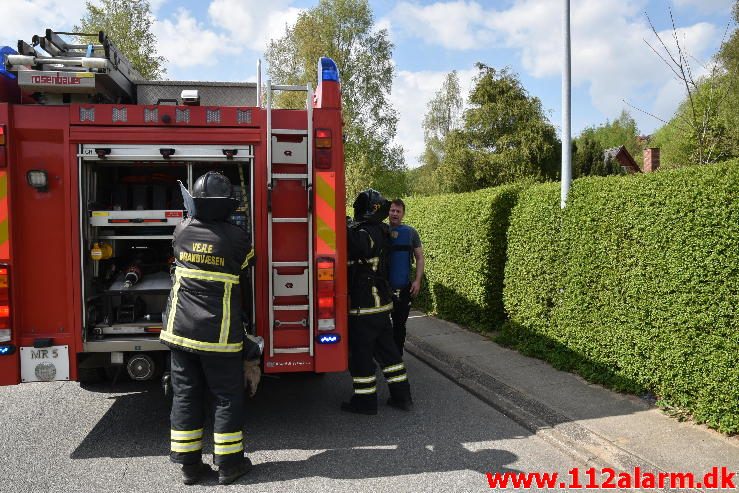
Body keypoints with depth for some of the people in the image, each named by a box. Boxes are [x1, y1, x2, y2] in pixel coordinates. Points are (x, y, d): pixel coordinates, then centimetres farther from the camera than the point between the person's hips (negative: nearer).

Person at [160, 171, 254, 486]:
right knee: (227, 397, 9)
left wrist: (193, 215, 36)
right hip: (218, 333, -4)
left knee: (185, 395, 12)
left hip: (180, 329, 4)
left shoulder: (182, 231, -1)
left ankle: (189, 465, 21)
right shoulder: (235, 237, -12)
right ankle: (228, 464, 18)